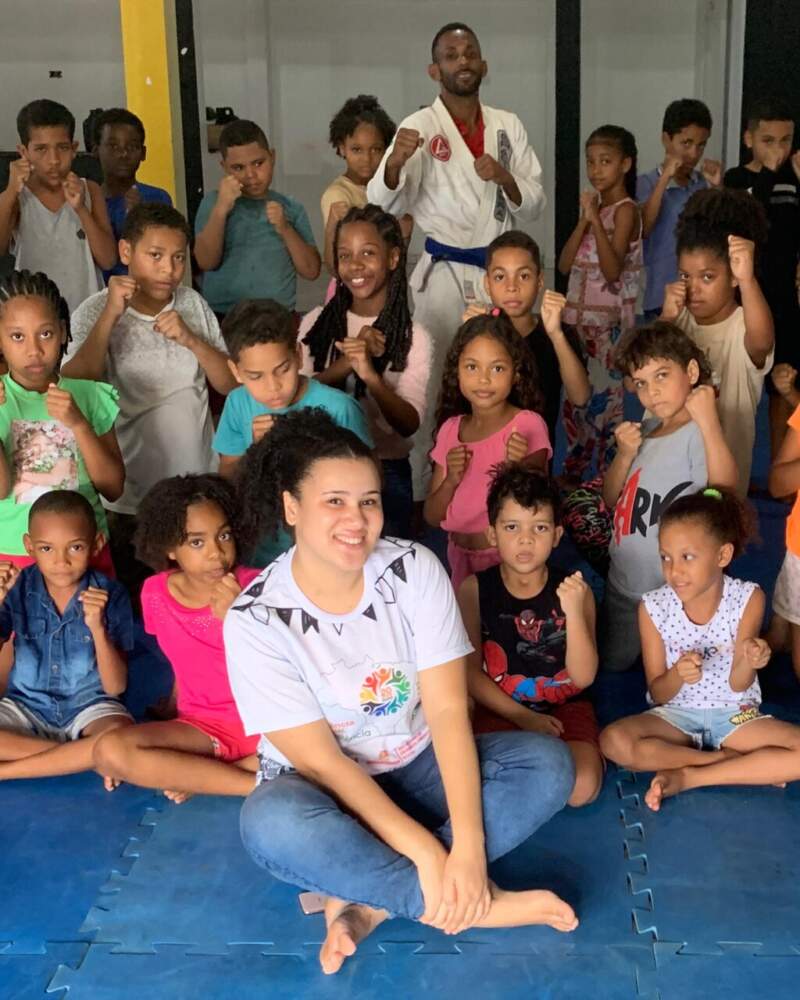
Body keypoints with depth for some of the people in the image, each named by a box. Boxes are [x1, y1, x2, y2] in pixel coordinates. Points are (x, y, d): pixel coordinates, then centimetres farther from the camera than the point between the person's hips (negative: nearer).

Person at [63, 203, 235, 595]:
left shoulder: (193, 304, 1)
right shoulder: (96, 312, -9)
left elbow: (233, 384, 0)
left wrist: (191, 340, -16)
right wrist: (111, 315, -26)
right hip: (131, 499, -3)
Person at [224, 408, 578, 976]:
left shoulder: (415, 569, -14)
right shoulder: (256, 619, -21)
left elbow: (449, 711, -18)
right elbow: (320, 760, -21)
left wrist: (468, 846, -29)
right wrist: (427, 852, -29)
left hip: (418, 767, 3)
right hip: (325, 788, -3)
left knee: (549, 764, -20)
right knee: (270, 822, -37)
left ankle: (369, 899, -23)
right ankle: (477, 904, -24)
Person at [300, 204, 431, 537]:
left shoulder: (413, 337, -6)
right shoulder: (316, 323, 1)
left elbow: (410, 424, -16)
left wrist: (371, 376, -33)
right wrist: (347, 362, -21)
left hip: (385, 473, -2)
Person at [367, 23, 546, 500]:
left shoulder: (508, 125, 7)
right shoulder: (421, 127, -5)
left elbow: (534, 205, 6)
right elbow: (385, 205, -15)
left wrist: (505, 178, -15)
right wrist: (394, 163, -36)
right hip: (441, 276, -3)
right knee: (431, 390, 2)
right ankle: (427, 494, 15)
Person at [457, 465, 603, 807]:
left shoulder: (573, 590, -7)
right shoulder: (475, 590, -7)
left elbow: (583, 677, -12)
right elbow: (470, 670, -4)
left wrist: (574, 611, -27)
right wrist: (523, 718, -12)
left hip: (565, 706, 0)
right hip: (501, 708, 0)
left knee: (581, 788, -25)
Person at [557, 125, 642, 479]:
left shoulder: (625, 210, -10)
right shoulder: (594, 205, 12)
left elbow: (612, 270, -22)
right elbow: (564, 264, 3)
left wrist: (595, 218, -24)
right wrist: (584, 219, -7)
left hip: (609, 319, -8)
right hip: (578, 315, 8)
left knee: (604, 395, -4)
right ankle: (574, 470, 26)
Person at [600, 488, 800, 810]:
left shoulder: (747, 599, -12)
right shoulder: (653, 607, -11)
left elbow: (737, 685, -15)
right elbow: (658, 694, -7)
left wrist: (748, 663, -39)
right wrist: (678, 675, -31)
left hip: (735, 714, 0)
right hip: (676, 713, 0)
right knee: (614, 741, -30)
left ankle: (686, 777, -17)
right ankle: (736, 761, -15)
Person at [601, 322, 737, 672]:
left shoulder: (699, 434, -20)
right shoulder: (646, 430, 5)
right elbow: (612, 500, 9)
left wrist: (709, 420, -37)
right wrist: (625, 455, -9)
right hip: (623, 585, 8)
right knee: (610, 666, 25)